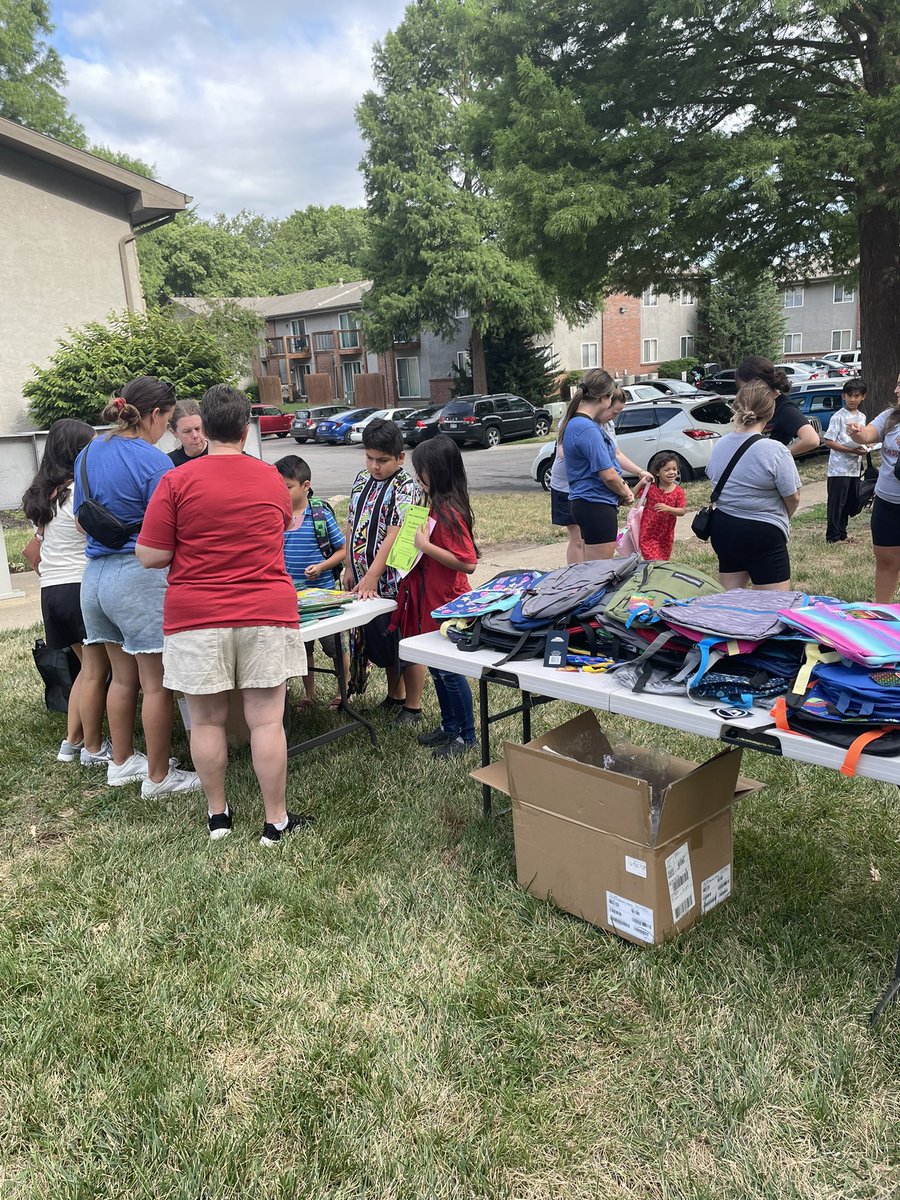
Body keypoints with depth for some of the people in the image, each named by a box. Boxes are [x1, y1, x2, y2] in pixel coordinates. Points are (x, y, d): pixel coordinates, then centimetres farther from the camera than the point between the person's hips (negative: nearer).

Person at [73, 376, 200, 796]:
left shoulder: (88, 454, 9)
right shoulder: (154, 462, -15)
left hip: (95, 574, 8)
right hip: (139, 577, -8)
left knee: (123, 675, 20)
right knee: (156, 683, 3)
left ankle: (122, 762, 31)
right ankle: (158, 777, 12)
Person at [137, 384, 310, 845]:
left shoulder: (177, 481, -5)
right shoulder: (272, 480, 4)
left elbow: (150, 557, -6)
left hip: (197, 617, -1)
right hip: (267, 614, 1)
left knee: (206, 720, 12)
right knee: (266, 721, 5)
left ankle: (217, 814, 24)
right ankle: (276, 820, 14)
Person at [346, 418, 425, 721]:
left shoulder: (406, 488, -15)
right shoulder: (361, 480, 8)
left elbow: (394, 536, -23)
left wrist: (370, 578, -28)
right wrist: (350, 569, 12)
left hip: (396, 581, -7)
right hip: (366, 582, 7)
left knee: (406, 644, 5)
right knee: (380, 642, 19)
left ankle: (412, 707, 19)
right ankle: (395, 696, 37)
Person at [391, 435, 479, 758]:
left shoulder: (449, 512, -22)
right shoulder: (436, 505, 7)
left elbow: (468, 563, -26)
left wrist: (426, 546, -25)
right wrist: (419, 539, 4)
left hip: (448, 605, -10)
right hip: (431, 601, 10)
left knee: (450, 671, 2)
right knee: (437, 668, 18)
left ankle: (466, 736, 17)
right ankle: (449, 727, 33)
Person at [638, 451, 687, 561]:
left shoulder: (678, 492, -6)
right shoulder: (650, 487, -7)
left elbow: (682, 511, -9)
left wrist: (668, 508, -27)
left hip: (666, 535, 3)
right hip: (648, 534, -3)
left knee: (664, 561, 16)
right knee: (654, 561, -13)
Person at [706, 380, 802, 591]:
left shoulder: (720, 445, 1)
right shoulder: (775, 451, -16)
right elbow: (793, 497, -9)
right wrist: (783, 517, 12)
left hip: (722, 528, 6)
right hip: (762, 534, -6)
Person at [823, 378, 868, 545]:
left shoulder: (862, 417, 12)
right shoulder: (838, 417, -9)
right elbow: (828, 442, -14)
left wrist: (864, 450, -2)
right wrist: (851, 451, -20)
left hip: (855, 468, 7)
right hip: (839, 468, -7)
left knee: (851, 503, 11)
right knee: (837, 503, -3)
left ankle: (842, 533, 23)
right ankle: (833, 536, 5)